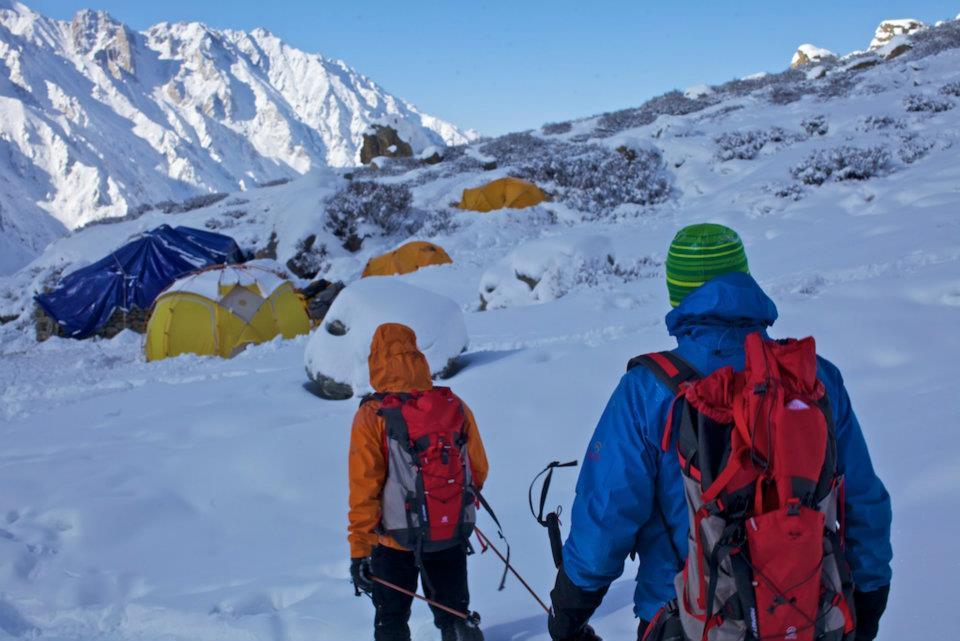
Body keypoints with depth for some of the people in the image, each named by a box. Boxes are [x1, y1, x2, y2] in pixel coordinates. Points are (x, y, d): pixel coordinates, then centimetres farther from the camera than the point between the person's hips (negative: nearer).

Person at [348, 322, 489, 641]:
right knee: (454, 614, 20)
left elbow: (364, 489, -16)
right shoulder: (454, 406, -6)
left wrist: (359, 550, -9)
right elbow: (479, 470, 5)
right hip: (453, 537, 3)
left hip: (395, 541, -2)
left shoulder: (372, 417, -16)